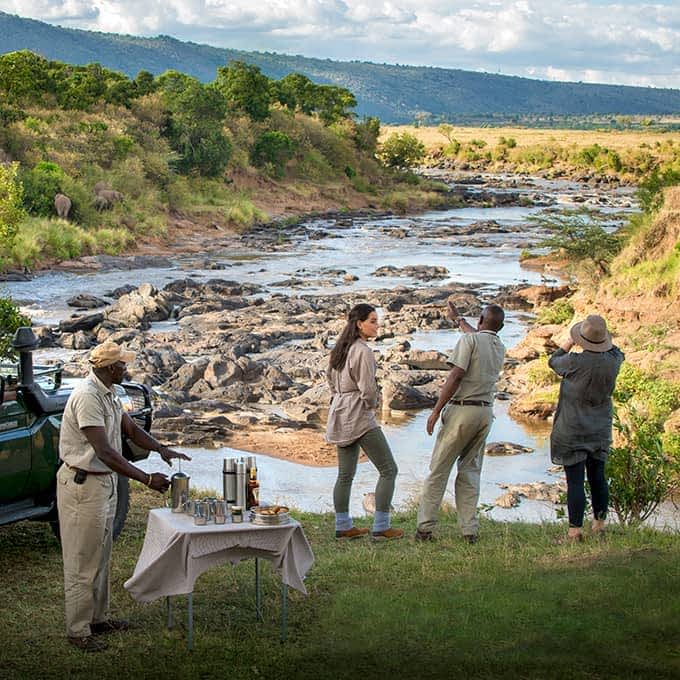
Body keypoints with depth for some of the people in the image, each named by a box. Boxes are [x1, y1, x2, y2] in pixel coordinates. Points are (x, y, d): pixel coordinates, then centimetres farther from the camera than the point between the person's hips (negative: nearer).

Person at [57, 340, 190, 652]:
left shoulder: (108, 394, 6)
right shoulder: (87, 396, -25)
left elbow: (131, 429, 17)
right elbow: (104, 451, -29)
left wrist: (162, 450, 0)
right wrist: (146, 479, -31)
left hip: (104, 481, 10)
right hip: (82, 485, -10)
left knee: (100, 556, 19)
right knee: (82, 561, -2)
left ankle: (98, 618, 31)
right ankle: (77, 630, 6)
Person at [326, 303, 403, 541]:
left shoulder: (340, 349, 11)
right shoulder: (363, 351, -17)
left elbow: (330, 377, 24)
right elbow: (368, 389, -21)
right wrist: (372, 404, -1)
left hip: (340, 415, 9)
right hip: (360, 416, -9)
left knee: (345, 475, 14)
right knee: (388, 470, -4)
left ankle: (343, 526, 16)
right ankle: (381, 527, -6)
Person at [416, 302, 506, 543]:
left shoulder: (469, 340, -8)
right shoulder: (500, 348, 14)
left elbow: (456, 377, -15)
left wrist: (436, 410, -12)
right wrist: (457, 318, 52)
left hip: (462, 409, -6)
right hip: (486, 412, 6)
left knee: (439, 469, -1)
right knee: (470, 471, 11)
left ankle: (425, 527, -2)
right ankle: (470, 530, 5)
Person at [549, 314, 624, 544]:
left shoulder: (575, 362, -22)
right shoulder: (613, 362, -7)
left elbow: (553, 361, 0)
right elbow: (619, 353, 19)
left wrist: (569, 342, 12)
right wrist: (604, 341, 22)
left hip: (573, 433, -5)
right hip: (600, 432, 5)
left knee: (575, 481, -4)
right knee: (598, 477, 15)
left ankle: (575, 531, -4)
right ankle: (599, 524, 26)